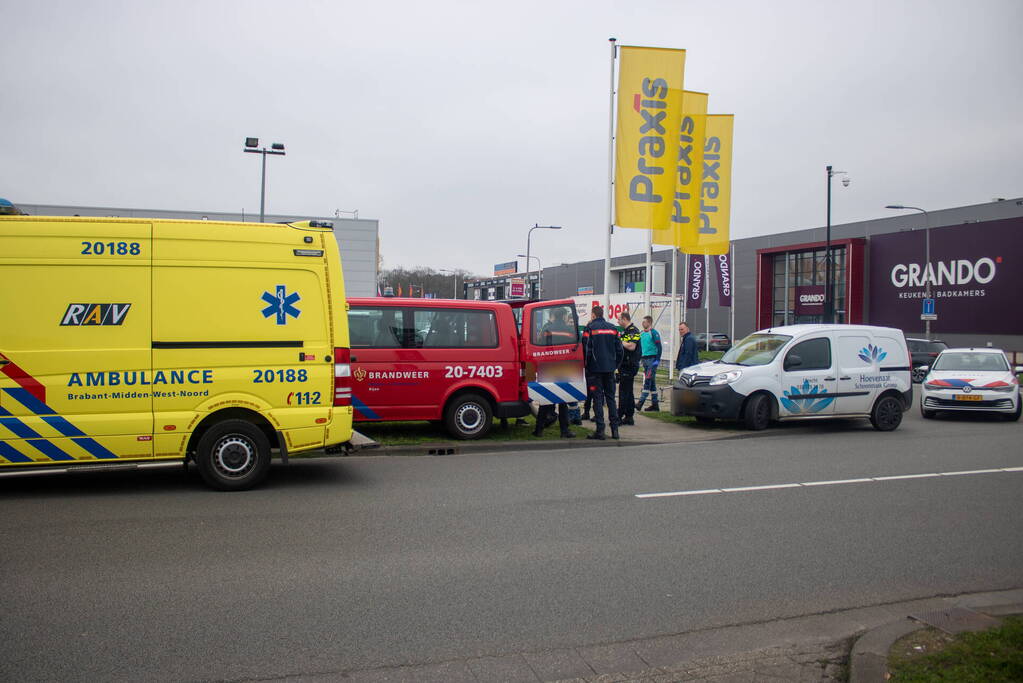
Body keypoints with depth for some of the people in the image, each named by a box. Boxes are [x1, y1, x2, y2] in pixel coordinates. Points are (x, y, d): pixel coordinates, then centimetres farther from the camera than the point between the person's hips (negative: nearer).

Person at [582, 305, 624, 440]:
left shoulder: (590, 328, -6)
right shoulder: (612, 328, 8)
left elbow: (586, 349, -9)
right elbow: (620, 350, 9)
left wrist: (587, 368, 3)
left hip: (596, 368, -4)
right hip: (610, 368, 4)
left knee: (598, 398, -1)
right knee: (610, 397, 11)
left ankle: (600, 430, -5)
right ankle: (614, 429, 10)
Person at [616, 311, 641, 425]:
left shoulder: (633, 331, -13)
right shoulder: (624, 331, 19)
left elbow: (631, 346, -25)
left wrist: (620, 342, -14)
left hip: (629, 366, -10)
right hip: (624, 365, 10)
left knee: (624, 392, -9)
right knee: (629, 392, 12)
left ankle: (619, 417, -9)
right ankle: (629, 417, 16)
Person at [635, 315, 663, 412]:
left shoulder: (654, 333, -9)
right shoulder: (642, 334, 15)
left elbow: (659, 347, -12)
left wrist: (657, 360, -18)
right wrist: (638, 360, 18)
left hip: (652, 359, -8)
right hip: (644, 359, 8)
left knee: (647, 381, -12)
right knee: (651, 382, 10)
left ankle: (640, 402, -19)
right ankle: (655, 404, 14)